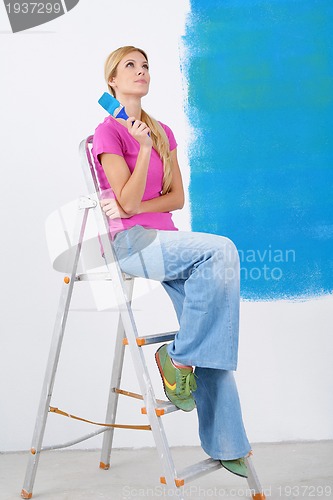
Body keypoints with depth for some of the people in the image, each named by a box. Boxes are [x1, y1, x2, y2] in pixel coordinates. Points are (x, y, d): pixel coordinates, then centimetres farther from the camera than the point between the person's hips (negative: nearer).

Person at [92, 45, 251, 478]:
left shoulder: (163, 132, 17)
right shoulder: (108, 132, -3)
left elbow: (177, 197, 11)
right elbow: (128, 202, -10)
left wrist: (135, 208, -5)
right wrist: (144, 148, -18)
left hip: (165, 240, 6)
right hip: (129, 243, -6)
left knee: (212, 336, -7)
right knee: (221, 249, -29)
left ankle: (225, 444, -1)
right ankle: (178, 357, -16)